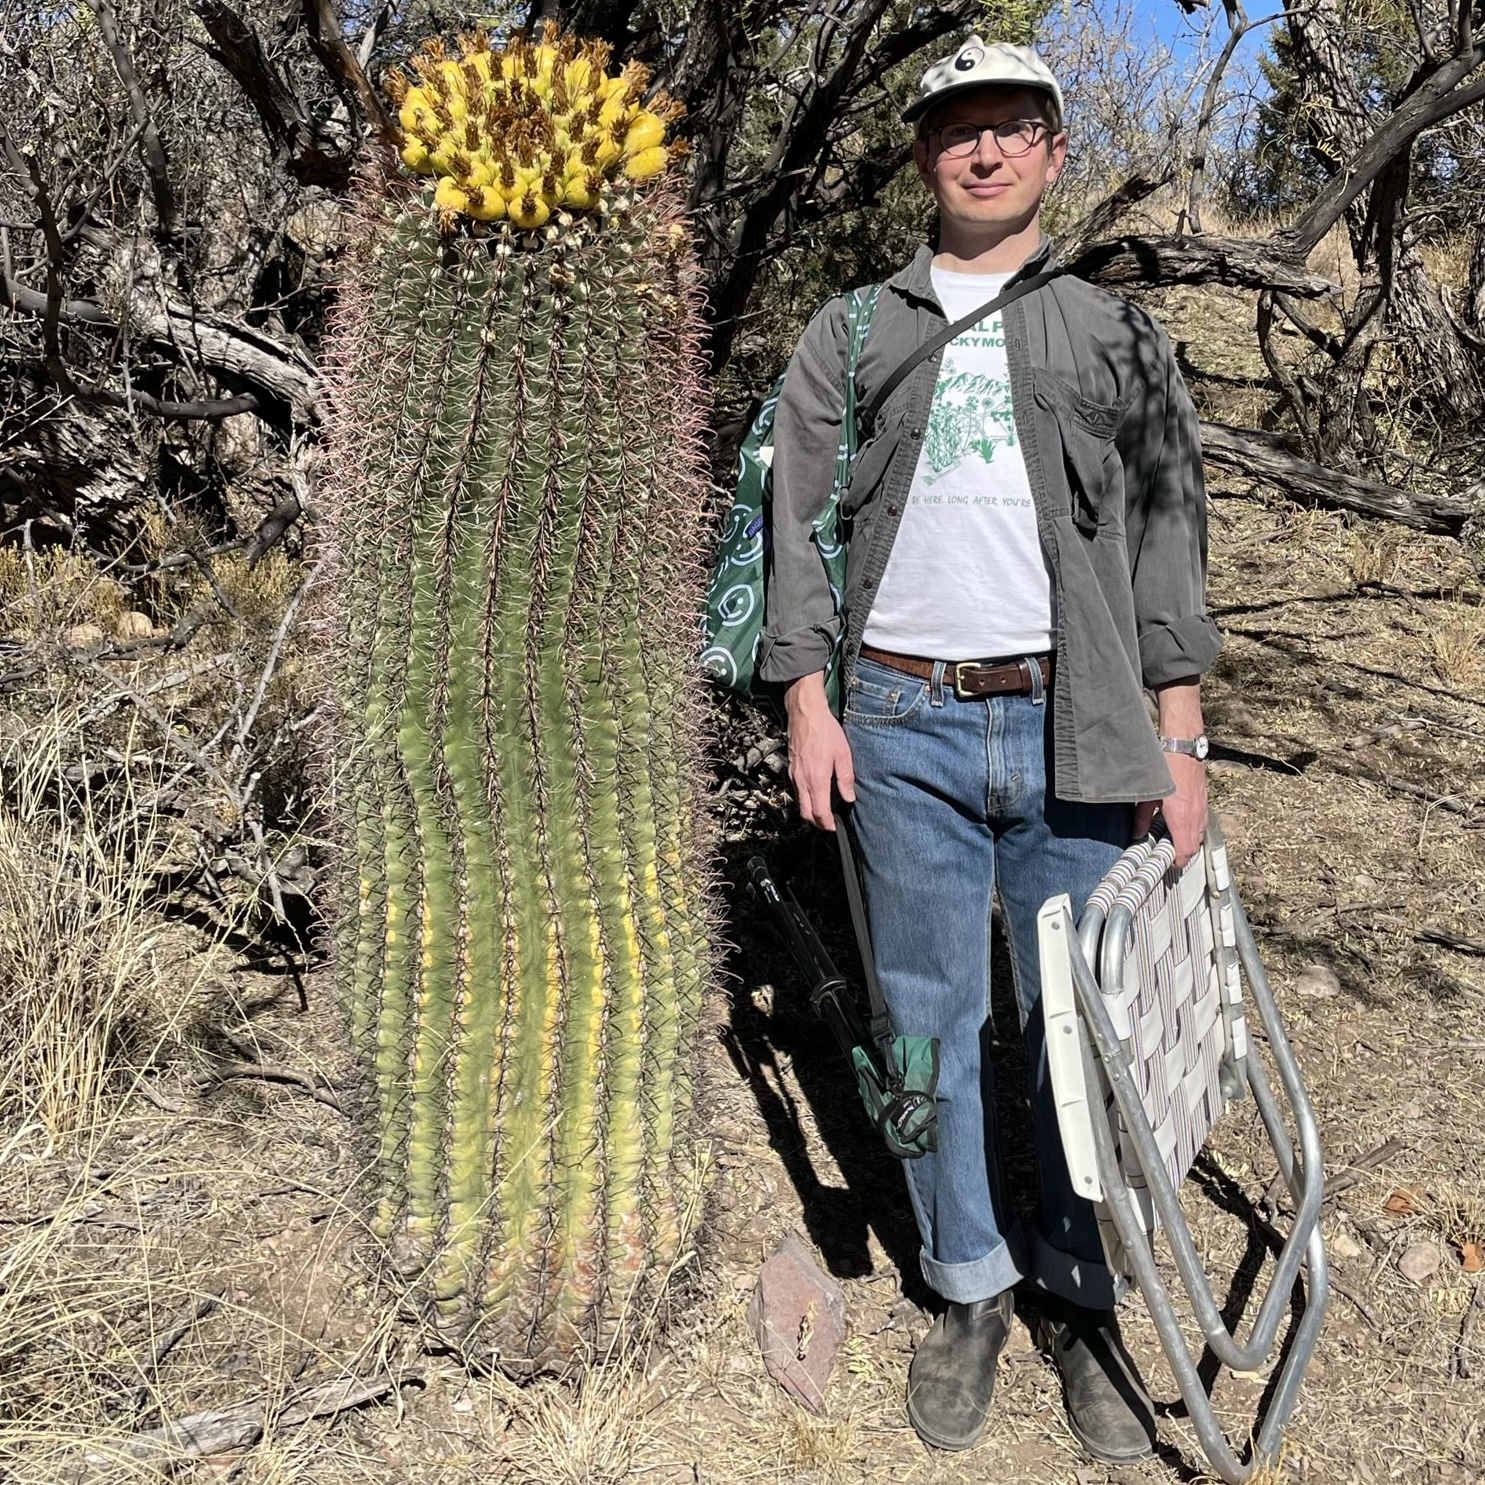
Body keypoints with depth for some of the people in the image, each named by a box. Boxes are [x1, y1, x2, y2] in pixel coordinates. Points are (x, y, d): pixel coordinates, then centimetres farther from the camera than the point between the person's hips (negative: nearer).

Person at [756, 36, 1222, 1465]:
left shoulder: (1116, 337, 11)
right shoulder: (848, 335, 12)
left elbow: (1168, 535, 7)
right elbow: (797, 523, 7)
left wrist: (1179, 733, 0)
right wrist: (808, 702, -4)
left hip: (1074, 730, 0)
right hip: (904, 730, 0)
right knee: (930, 1022, 7)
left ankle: (1080, 1298, 24)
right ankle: (969, 1284, 26)